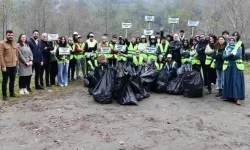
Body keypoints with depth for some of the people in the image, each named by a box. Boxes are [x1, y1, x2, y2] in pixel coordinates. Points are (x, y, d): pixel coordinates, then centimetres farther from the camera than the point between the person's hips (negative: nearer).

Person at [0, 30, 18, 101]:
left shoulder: (15, 44, 10)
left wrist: (17, 64, 8)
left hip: (14, 66, 5)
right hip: (6, 66, -5)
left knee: (12, 80, 14)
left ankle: (12, 93, 27)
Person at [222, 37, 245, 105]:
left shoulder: (238, 47, 5)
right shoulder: (226, 48, 13)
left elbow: (238, 55, -12)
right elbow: (224, 57, -2)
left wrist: (229, 56, -10)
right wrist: (232, 54, -14)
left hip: (237, 67, -3)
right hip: (228, 67, 3)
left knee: (237, 82, -7)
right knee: (228, 81, 3)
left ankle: (238, 98, -10)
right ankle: (229, 96, 11)